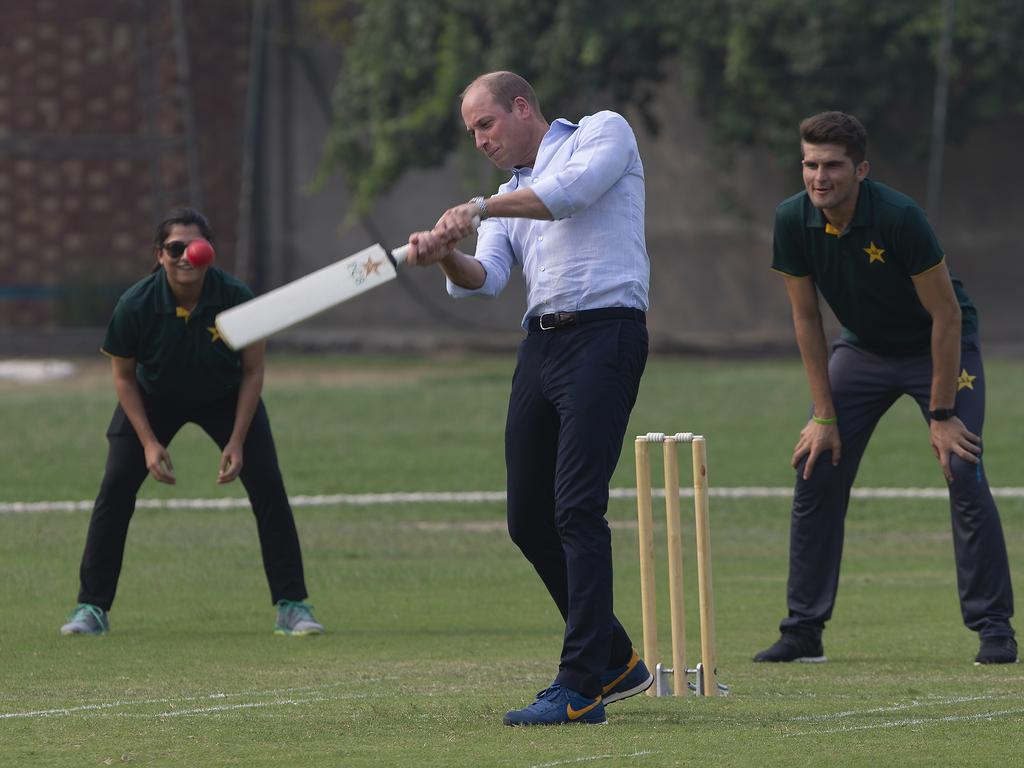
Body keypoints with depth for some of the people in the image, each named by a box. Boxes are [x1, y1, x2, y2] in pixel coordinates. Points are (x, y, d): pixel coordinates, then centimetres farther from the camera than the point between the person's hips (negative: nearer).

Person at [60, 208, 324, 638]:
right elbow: (124, 376, -12)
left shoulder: (237, 299, -29)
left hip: (225, 397, 0)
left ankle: (291, 605, -1)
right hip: (153, 398, 0)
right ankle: (91, 608, -2)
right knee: (116, 485, -13)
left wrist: (237, 441, -20)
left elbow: (252, 371, -14)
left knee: (267, 484, -12)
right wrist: (149, 443, -19)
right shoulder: (135, 306, -29)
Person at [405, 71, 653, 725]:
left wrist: (481, 208, -18)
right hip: (541, 345, 8)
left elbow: (573, 190, -15)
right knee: (529, 518, 8)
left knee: (578, 507, -17)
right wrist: (447, 255, -13)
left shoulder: (604, 132, 6)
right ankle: (617, 662, 23)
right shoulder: (511, 193, 24)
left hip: (605, 332, -8)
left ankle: (580, 688, -18)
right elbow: (486, 278, 8)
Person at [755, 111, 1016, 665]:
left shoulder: (898, 218, -31)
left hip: (939, 347, -5)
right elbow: (806, 317, -5)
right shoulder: (794, 221, -17)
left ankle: (994, 626, -8)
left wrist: (941, 414, -22)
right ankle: (803, 630, 5)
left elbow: (946, 315, -23)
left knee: (964, 474, -18)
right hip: (863, 349, 5)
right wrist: (824, 415, -7)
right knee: (816, 471, -4)